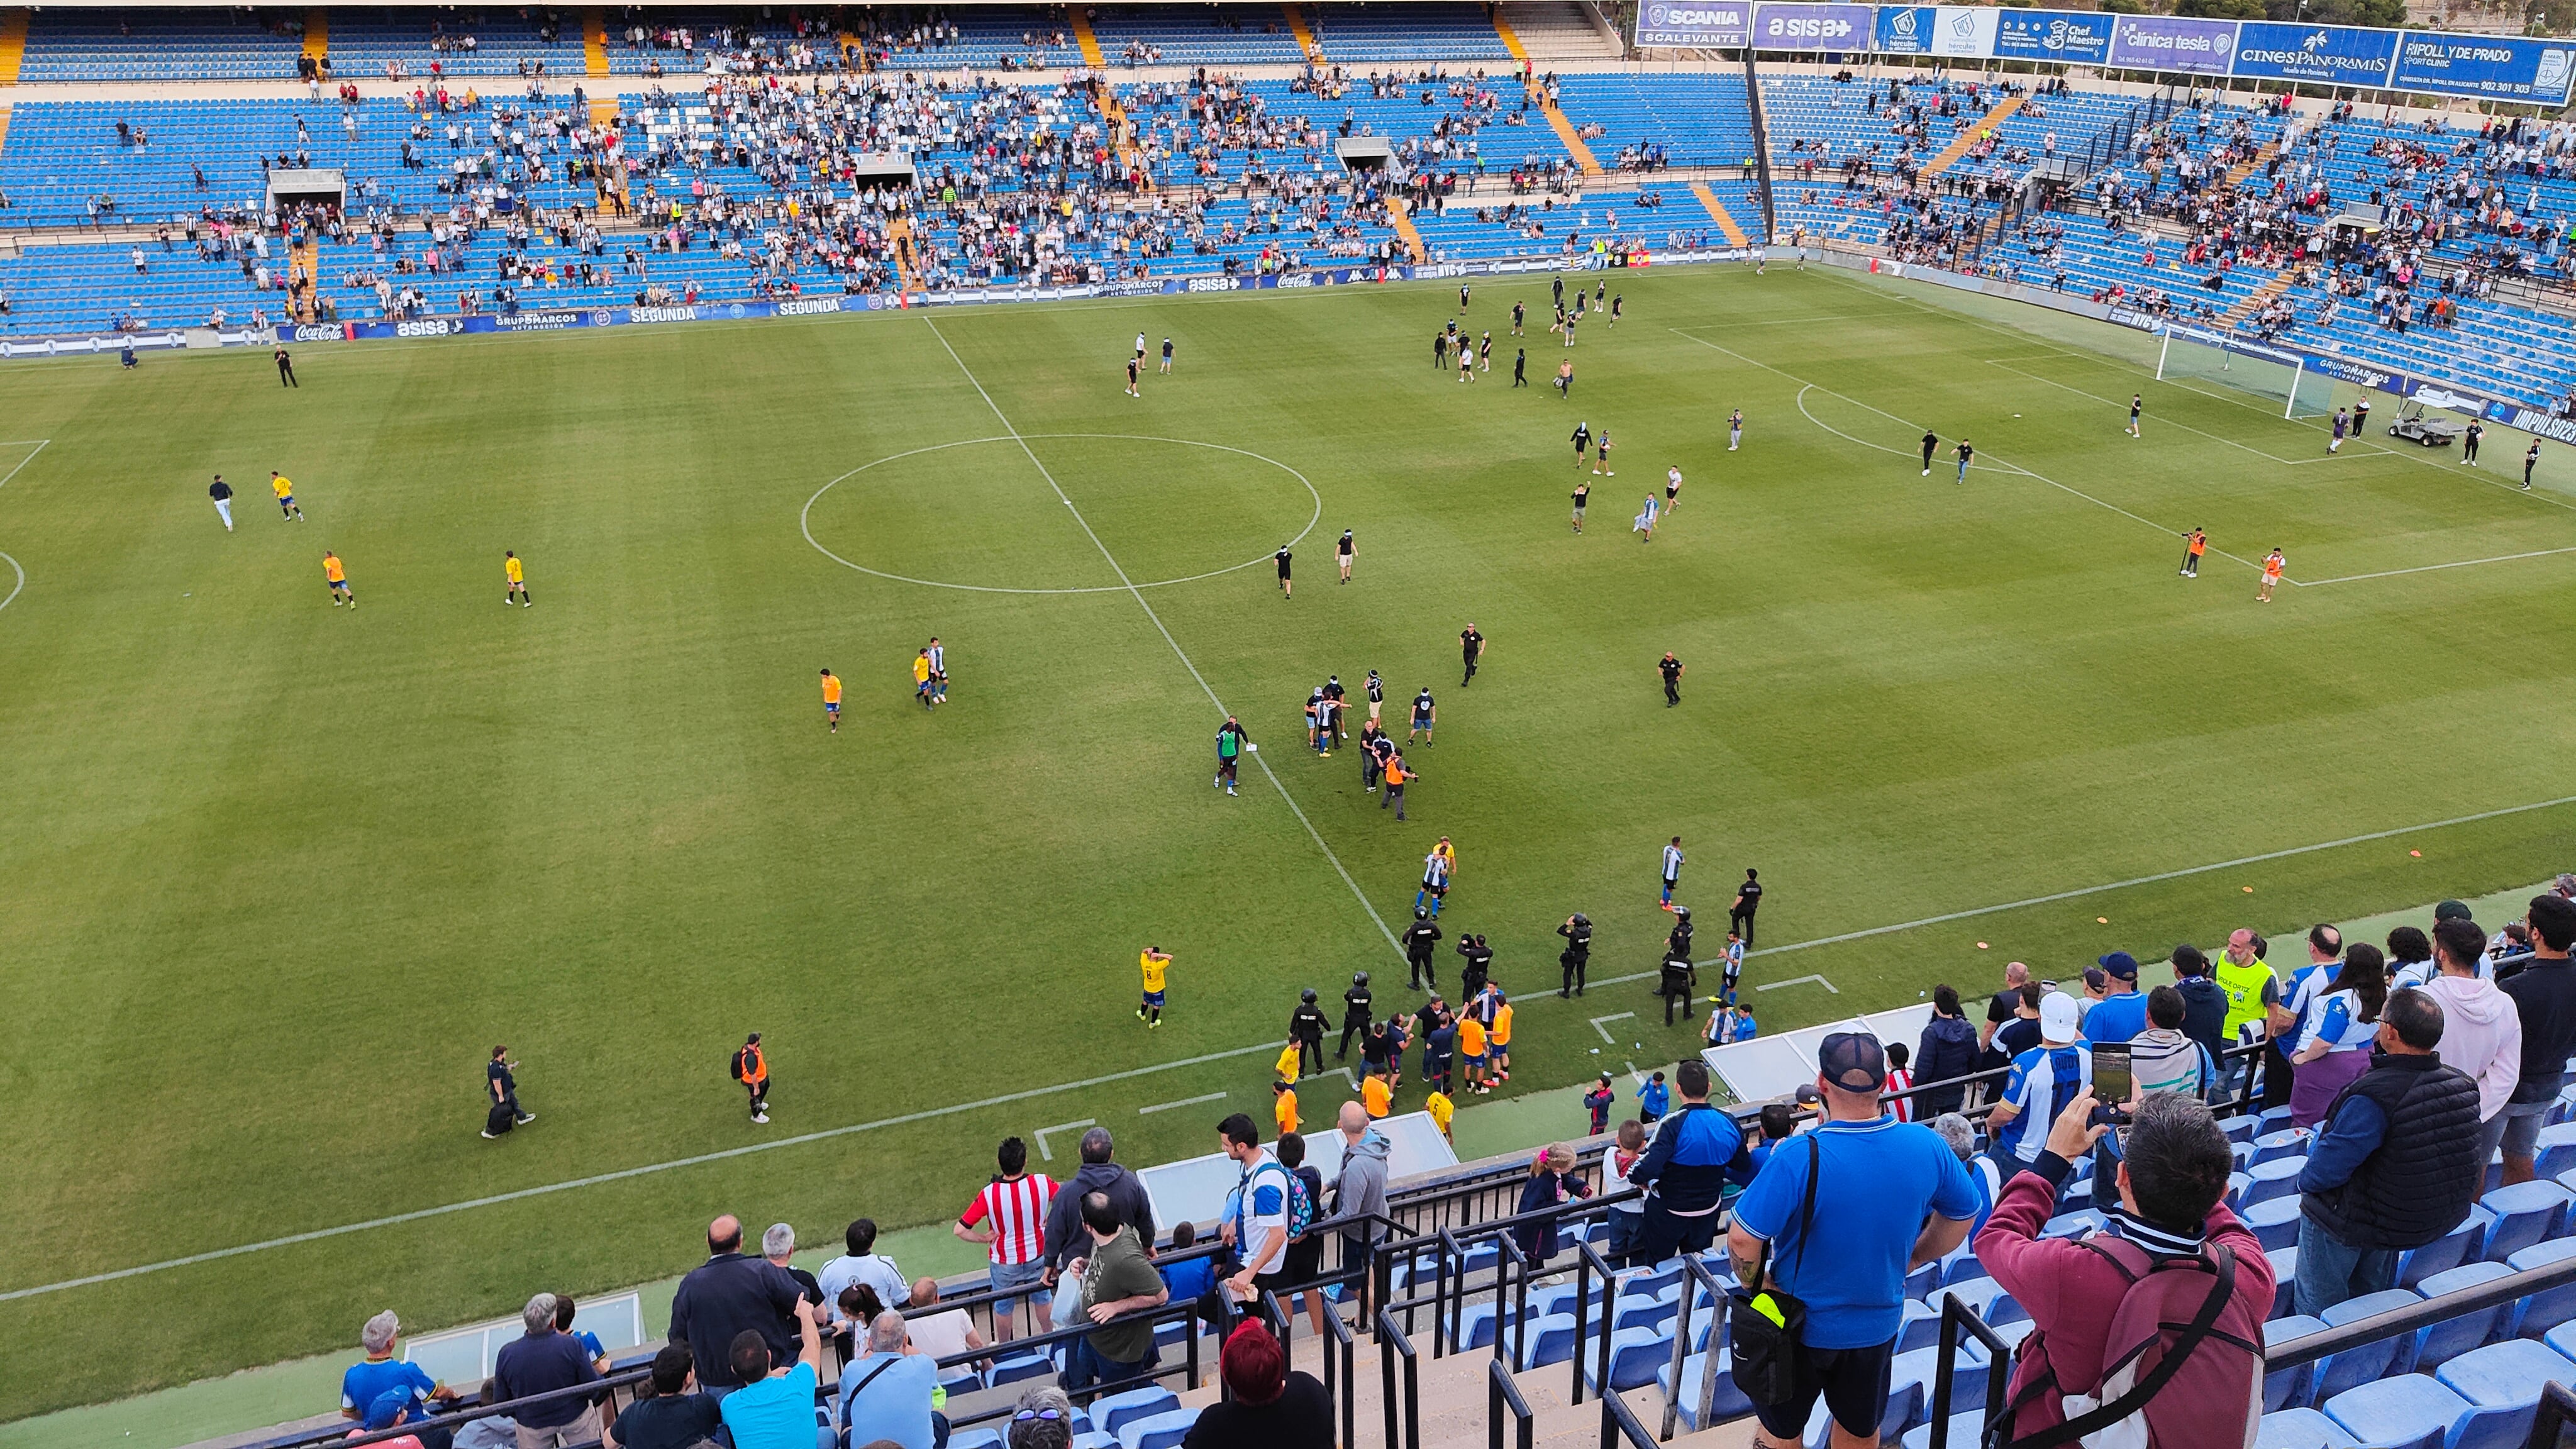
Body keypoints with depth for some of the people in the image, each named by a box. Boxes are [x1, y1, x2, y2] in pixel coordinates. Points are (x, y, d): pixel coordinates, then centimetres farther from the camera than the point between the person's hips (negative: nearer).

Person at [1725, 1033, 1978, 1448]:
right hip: (1879, 1324, 4)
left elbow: (1742, 1240, -29)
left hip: (1802, 1326, -3)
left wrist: (1758, 1286, -9)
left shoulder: (1798, 1158, -31)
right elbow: (1962, 1213, 2)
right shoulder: (1926, 1146, -16)